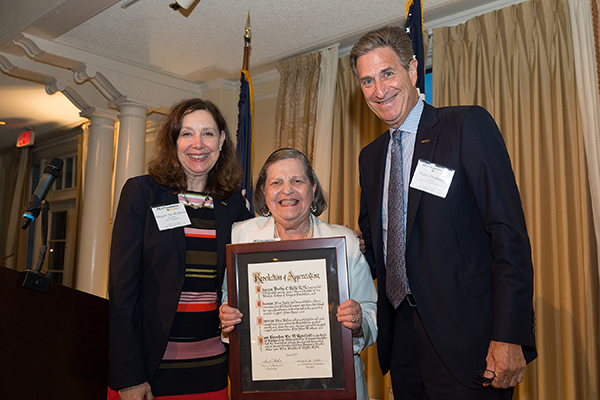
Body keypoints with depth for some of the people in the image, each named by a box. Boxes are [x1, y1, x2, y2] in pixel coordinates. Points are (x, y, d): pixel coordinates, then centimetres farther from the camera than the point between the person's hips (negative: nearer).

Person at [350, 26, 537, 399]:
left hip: (464, 338, -5)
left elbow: (508, 233, -13)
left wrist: (509, 337, -18)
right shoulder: (370, 156, 12)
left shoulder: (468, 125, -7)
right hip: (401, 337, 6)